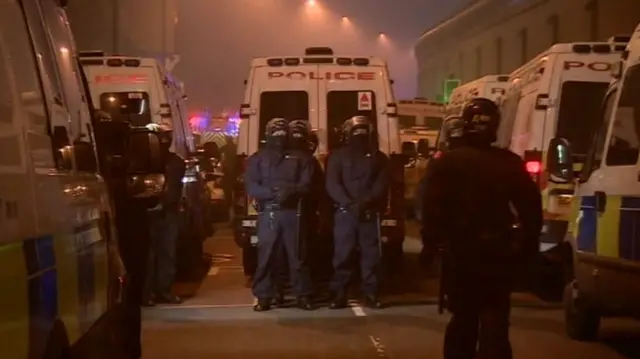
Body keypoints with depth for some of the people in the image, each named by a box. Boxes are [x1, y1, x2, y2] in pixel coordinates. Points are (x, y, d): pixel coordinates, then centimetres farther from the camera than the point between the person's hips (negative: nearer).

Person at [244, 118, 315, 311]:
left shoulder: (299, 158, 12)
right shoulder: (257, 159, 11)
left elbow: (306, 184, 3)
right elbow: (251, 187, 0)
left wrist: (292, 191, -18)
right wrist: (273, 192, -16)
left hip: (292, 212, 0)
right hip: (268, 213, 0)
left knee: (296, 255, -1)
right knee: (265, 255, -4)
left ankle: (303, 295, 4)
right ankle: (264, 297, 0)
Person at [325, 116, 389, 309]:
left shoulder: (378, 158, 14)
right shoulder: (338, 156, 10)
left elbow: (382, 185, 2)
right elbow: (332, 184, -1)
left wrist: (367, 202, -16)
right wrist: (349, 204, -16)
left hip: (370, 213, 1)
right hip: (344, 212, -1)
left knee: (371, 254, 0)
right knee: (342, 254, -5)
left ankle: (371, 294, 4)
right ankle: (339, 294, -3)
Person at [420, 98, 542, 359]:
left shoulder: (446, 163, -4)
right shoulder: (510, 164, 1)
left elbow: (432, 208, -8)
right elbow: (531, 207, 2)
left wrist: (433, 241, 0)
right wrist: (528, 246, 11)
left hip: (459, 251, 0)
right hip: (497, 252, 0)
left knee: (462, 318, 14)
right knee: (494, 322, 1)